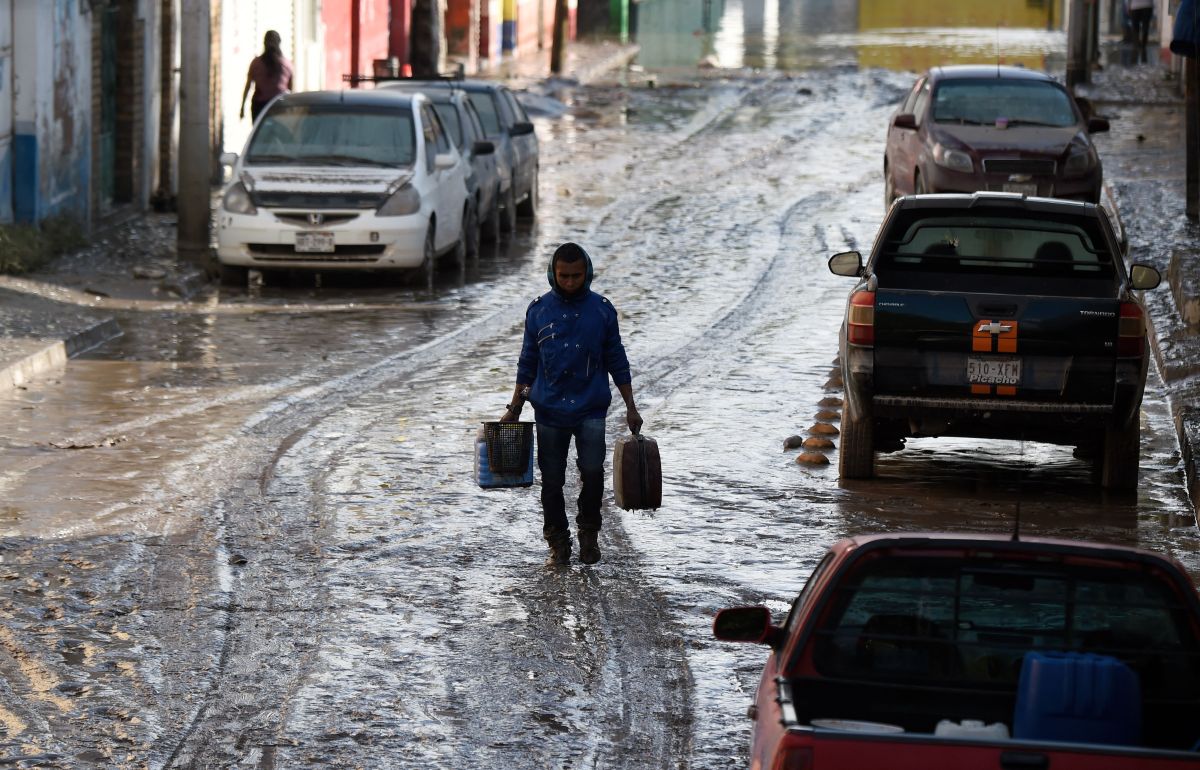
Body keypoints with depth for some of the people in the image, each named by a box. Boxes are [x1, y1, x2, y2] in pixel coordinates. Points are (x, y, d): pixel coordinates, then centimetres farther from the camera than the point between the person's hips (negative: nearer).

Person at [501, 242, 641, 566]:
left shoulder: (602, 310, 2)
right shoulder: (539, 310, 3)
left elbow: (617, 361, 8)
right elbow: (527, 363, 10)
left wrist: (631, 407, 6)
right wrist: (514, 409, 9)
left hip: (591, 409, -1)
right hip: (549, 409, 1)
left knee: (592, 471, -14)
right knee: (552, 480, 2)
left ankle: (589, 532, 7)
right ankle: (558, 542, 15)